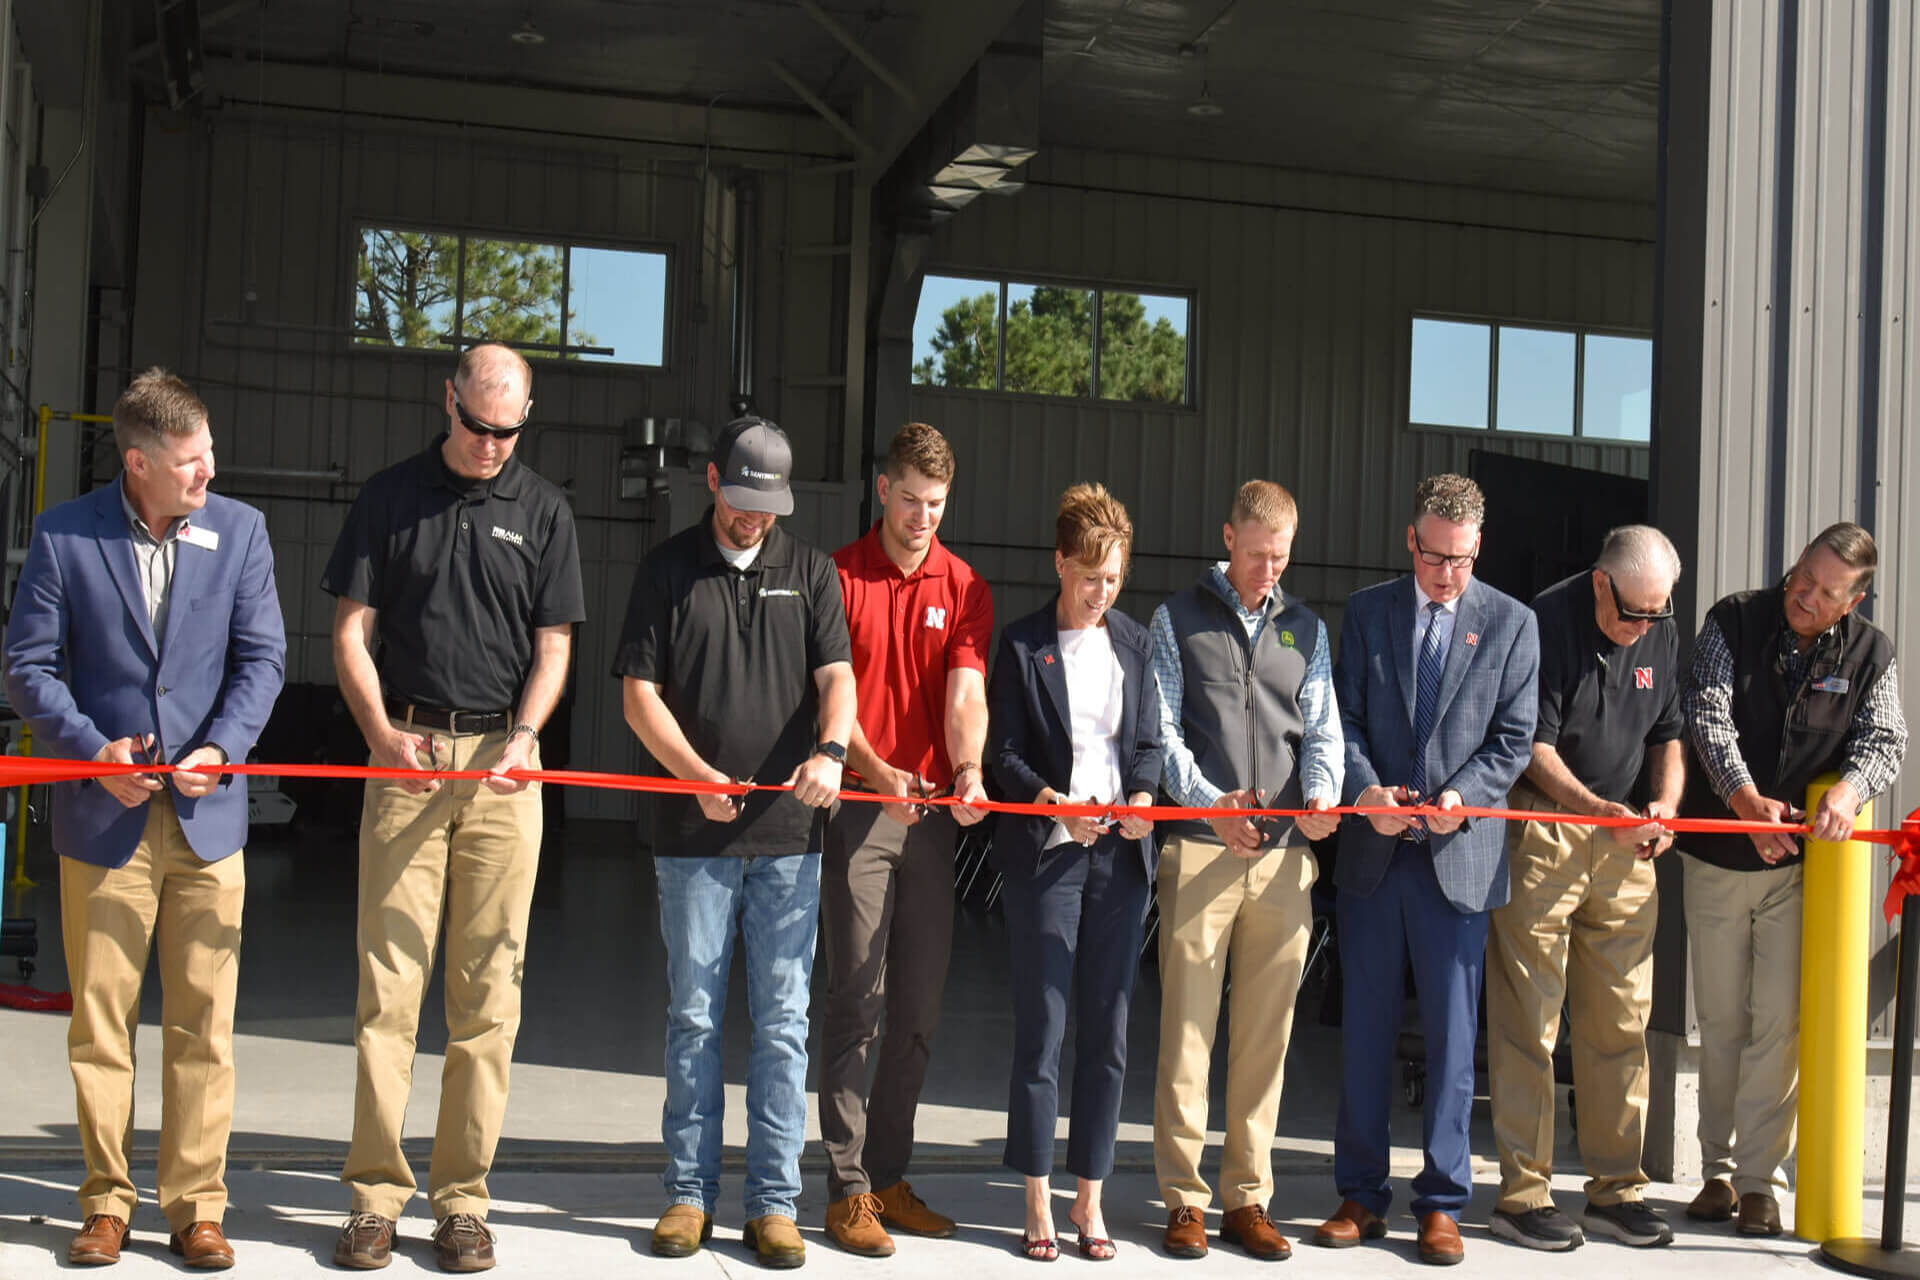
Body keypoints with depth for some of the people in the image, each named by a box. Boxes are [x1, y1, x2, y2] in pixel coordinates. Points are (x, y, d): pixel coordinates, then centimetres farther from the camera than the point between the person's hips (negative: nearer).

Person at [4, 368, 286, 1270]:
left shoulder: (240, 530, 4)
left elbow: (262, 656, 3)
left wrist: (221, 748, -12)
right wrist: (92, 748, -12)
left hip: (208, 816, 1)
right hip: (102, 818, -1)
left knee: (203, 1024, 3)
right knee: (99, 1022, 6)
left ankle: (196, 1205, 14)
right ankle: (106, 1203, 18)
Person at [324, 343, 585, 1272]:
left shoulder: (543, 510, 10)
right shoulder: (390, 497, 8)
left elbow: (553, 644, 8)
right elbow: (351, 631, 7)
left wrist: (525, 735, -10)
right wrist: (381, 732, -9)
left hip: (502, 761, 1)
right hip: (406, 753, 0)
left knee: (487, 988, 2)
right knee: (388, 979, -2)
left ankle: (462, 1197, 9)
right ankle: (376, 1194, 5)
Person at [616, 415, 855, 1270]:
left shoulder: (809, 572, 10)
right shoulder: (668, 569, 5)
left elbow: (837, 675, 1)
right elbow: (639, 692, 2)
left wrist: (831, 750, -20)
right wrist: (699, 775, -12)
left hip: (789, 834, 1)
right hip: (693, 834, -1)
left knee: (782, 1021, 3)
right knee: (693, 1016, 6)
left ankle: (774, 1201, 10)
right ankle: (690, 1192, 15)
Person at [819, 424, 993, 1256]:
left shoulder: (964, 589, 8)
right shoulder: (839, 575, 2)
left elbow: (965, 693, -4)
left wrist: (967, 770, -23)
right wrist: (877, 772, -20)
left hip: (933, 812, 3)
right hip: (858, 808, -3)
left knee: (919, 1003, 8)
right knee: (857, 1000, -4)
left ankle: (890, 1175, 19)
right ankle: (847, 1188, 2)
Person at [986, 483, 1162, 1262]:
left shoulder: (1136, 644, 12)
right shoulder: (1023, 645, 0)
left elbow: (1148, 741, 11)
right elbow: (1008, 757, -2)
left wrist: (1142, 796, -9)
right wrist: (1055, 805, -18)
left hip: (1120, 852, 3)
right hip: (1046, 853, -3)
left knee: (1107, 1032, 5)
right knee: (1041, 1030, -1)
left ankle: (1089, 1199, 15)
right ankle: (1038, 1204, 9)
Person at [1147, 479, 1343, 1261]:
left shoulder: (1306, 628, 18)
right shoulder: (1179, 619, 9)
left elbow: (1323, 731, 13)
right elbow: (1160, 728, 2)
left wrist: (1322, 792, -9)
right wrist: (1208, 800, -13)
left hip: (1285, 851, 3)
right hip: (1199, 848, -3)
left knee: (1266, 1031, 4)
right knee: (1188, 1025, -4)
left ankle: (1247, 1198, 12)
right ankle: (1184, 1198, 4)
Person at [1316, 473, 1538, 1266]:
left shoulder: (1512, 623, 4)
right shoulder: (1365, 611, 8)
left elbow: (1514, 739, 1)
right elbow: (1344, 717, 5)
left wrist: (1461, 796, -15)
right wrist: (1365, 788, -13)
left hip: (1460, 856, -1)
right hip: (1372, 852, 2)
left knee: (1452, 1036, 3)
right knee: (1364, 1029, 7)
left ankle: (1442, 1203, 13)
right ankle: (1361, 1195, 17)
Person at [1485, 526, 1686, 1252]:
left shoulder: (1662, 635, 9)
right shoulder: (1546, 621, -10)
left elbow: (1667, 734, 18)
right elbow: (1533, 746, -10)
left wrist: (1665, 799, -1)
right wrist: (1598, 809, -20)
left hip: (1624, 841, 6)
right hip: (1541, 829, -6)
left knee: (1621, 1020, 7)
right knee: (1528, 1016, -4)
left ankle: (1616, 1189, 16)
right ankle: (1523, 1193, 3)